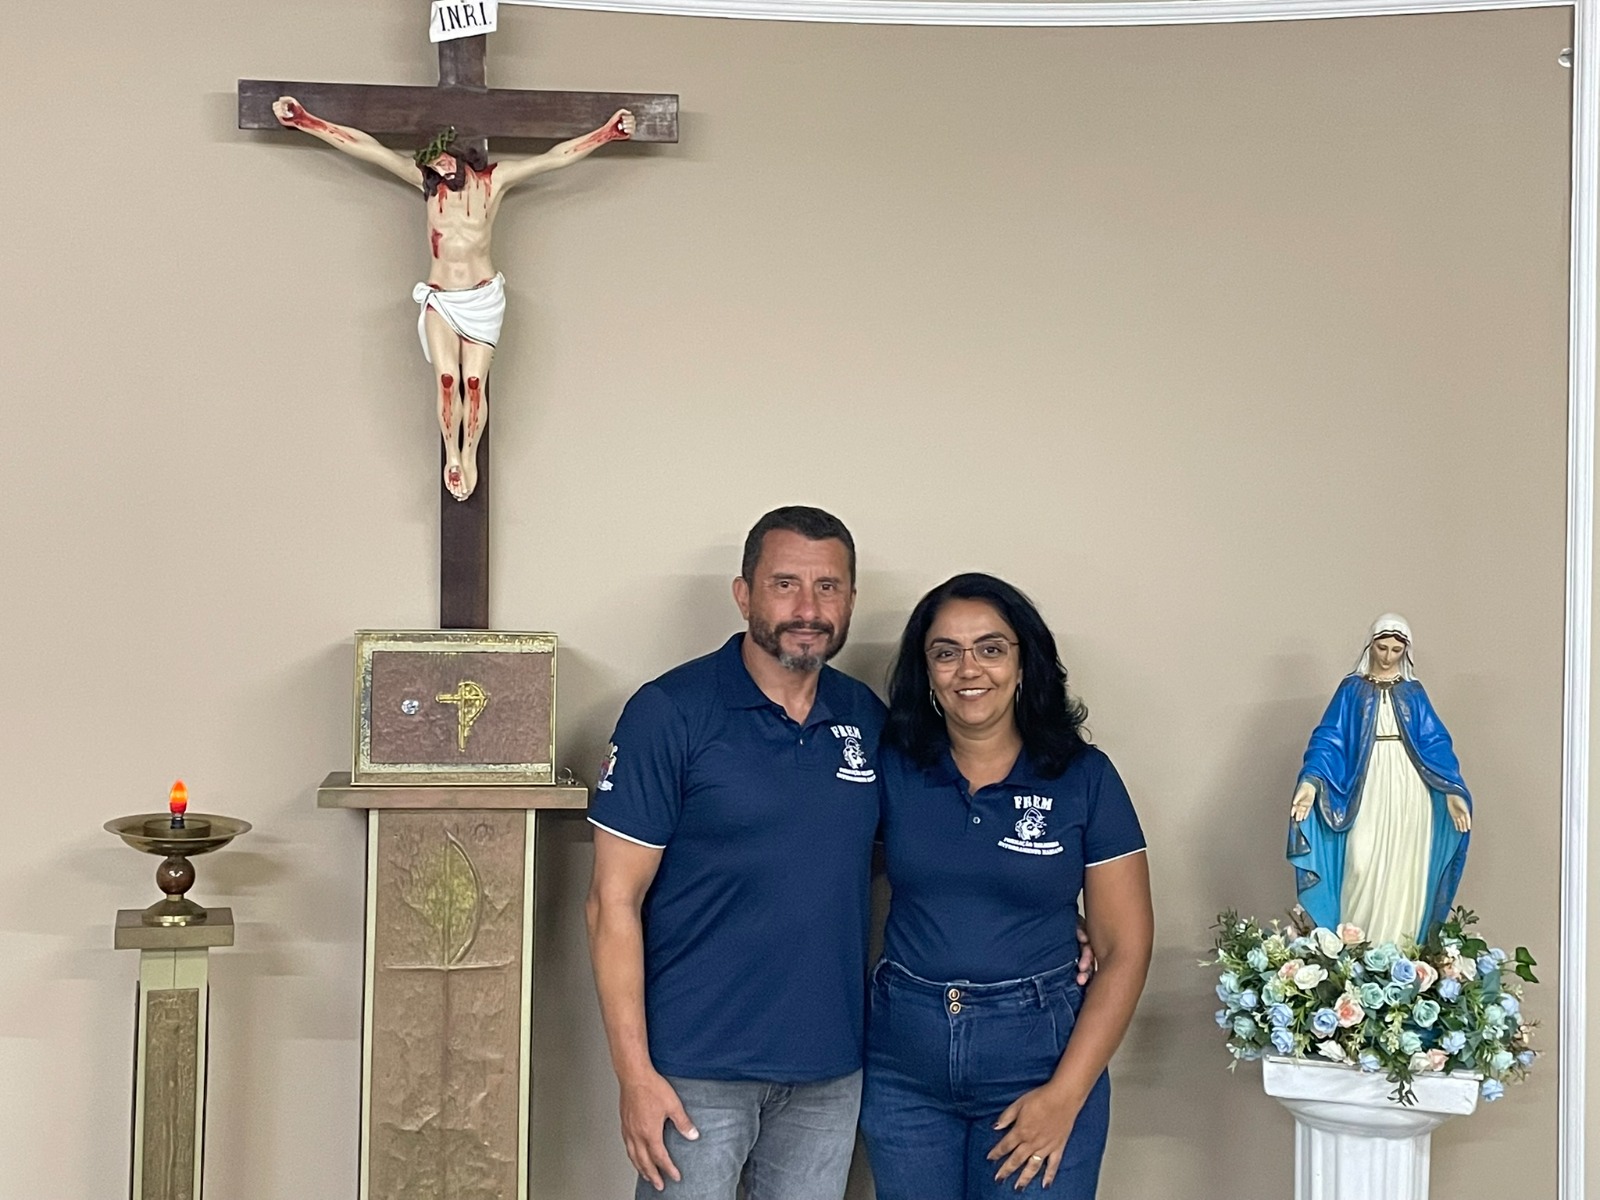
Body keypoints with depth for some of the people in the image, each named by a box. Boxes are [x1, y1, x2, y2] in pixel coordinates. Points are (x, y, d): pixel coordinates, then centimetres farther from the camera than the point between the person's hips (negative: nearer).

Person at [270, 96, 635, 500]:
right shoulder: (424, 179, 0)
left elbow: (557, 156, -3)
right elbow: (364, 146, -2)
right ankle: (452, 456, -3)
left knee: (475, 382, -8)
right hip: (439, 299, 1)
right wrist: (302, 121, -3)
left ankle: (469, 456, 5)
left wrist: (608, 133, -7)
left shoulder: (494, 179, -2)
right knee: (446, 380, -13)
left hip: (483, 298, -1)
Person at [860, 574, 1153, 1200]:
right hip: (903, 1068, 2)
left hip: (1038, 1059, -1)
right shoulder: (892, 769, 1)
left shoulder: (1085, 778, -3)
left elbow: (1126, 948, -4)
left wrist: (1066, 1094, -10)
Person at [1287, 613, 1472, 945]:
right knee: (1362, 867, -10)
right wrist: (1311, 781, -21)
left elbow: (1435, 742, 3)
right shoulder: (1352, 689, 5)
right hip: (1368, 792, -2)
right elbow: (1329, 739, -4)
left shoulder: (1414, 692, 10)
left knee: (1403, 871, 0)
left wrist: (1451, 790, -11)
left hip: (1408, 793, 2)